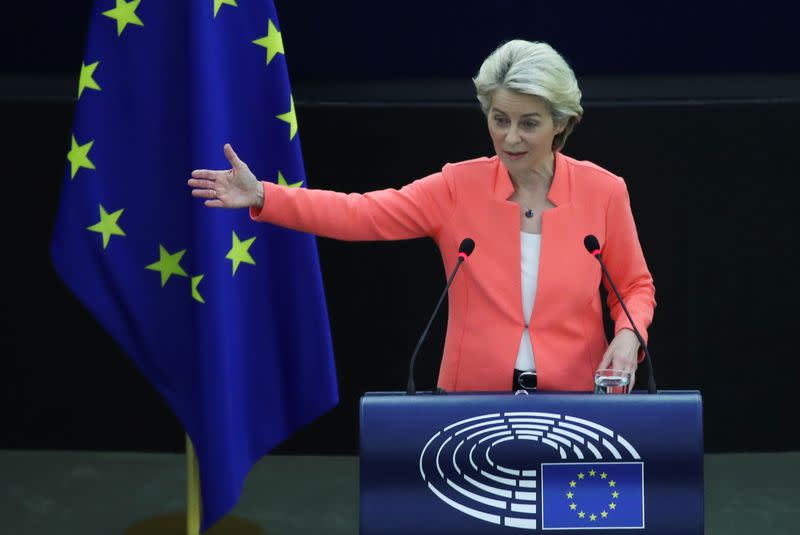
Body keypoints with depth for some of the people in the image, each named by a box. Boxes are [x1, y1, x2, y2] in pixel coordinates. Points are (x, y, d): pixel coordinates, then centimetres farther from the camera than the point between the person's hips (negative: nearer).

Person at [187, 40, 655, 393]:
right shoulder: (459, 187, -4)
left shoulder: (604, 191, -4)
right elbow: (362, 214, -11)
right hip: (475, 404, 1)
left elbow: (635, 287, 7)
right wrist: (263, 198, -22)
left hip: (573, 403, 0)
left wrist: (628, 335, -15)